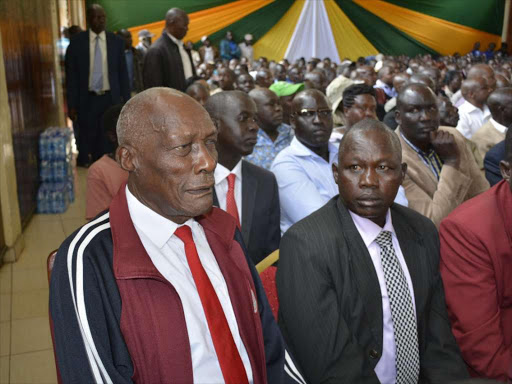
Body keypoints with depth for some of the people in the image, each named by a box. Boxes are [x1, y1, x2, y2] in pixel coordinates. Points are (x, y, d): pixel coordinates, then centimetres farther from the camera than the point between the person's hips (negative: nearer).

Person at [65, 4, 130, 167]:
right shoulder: (77, 42, 0)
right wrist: (71, 105, -3)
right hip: (87, 100, -1)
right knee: (86, 145, 1)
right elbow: (71, 76, 1)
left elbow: (123, 74, 7)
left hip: (110, 99, 1)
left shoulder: (117, 41, 4)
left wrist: (126, 101, 3)